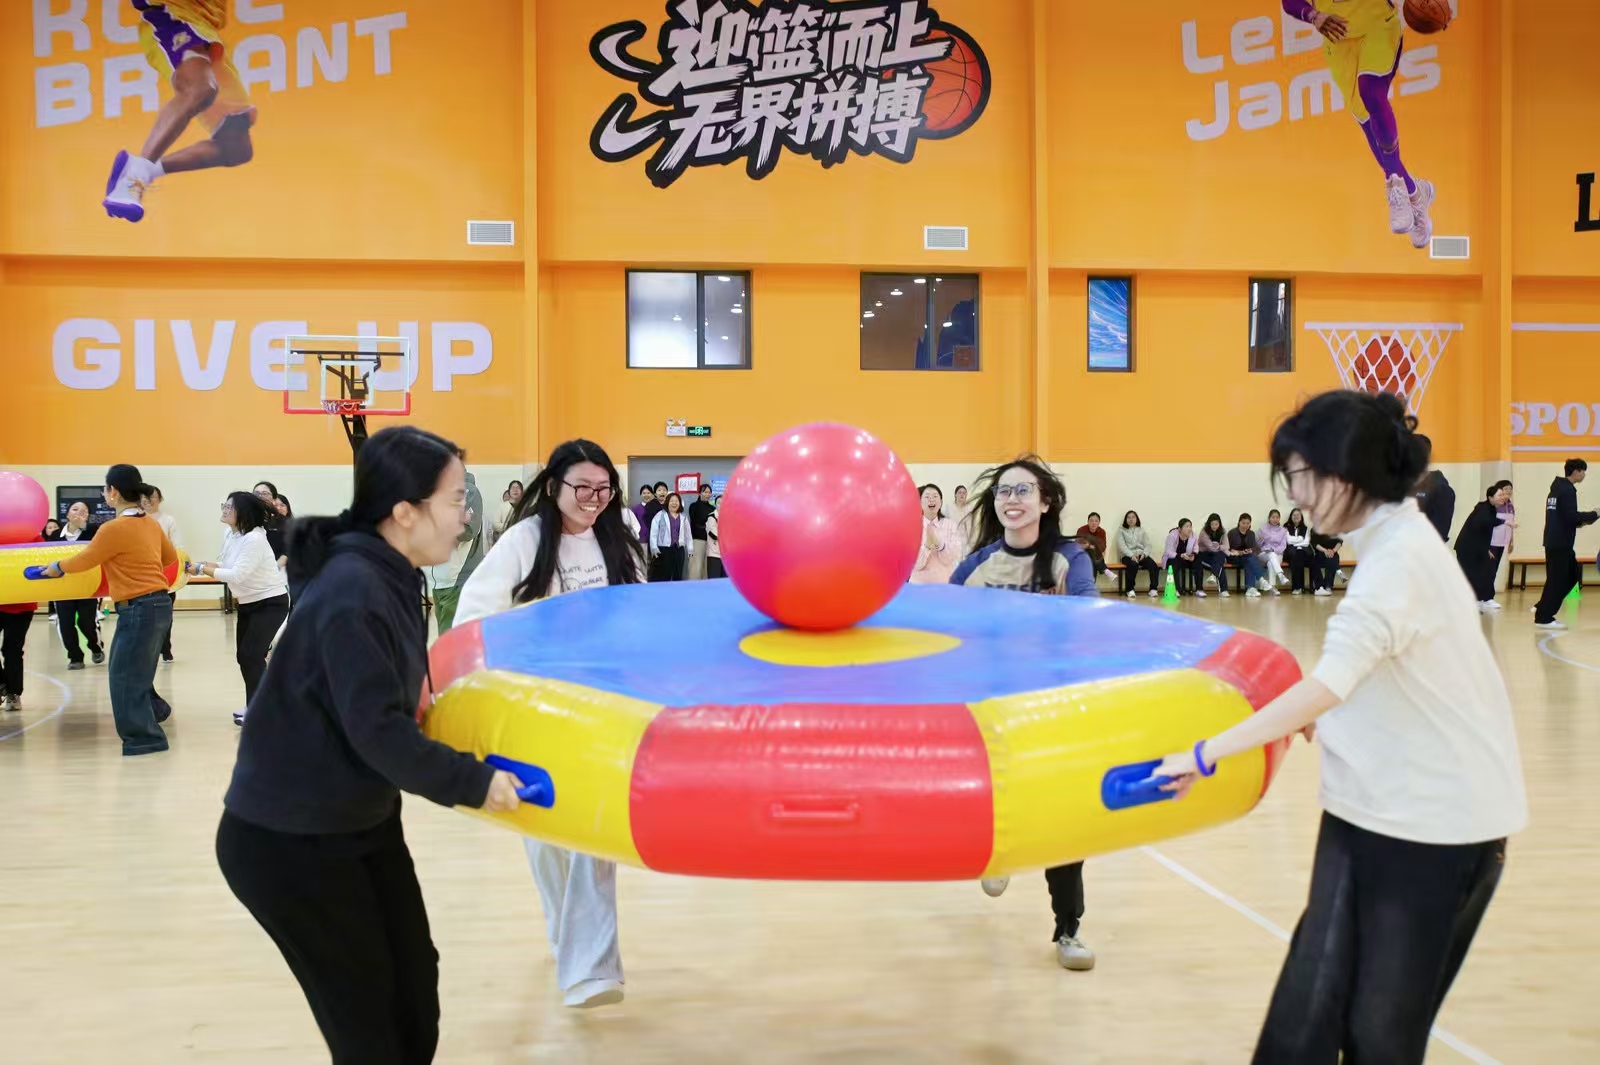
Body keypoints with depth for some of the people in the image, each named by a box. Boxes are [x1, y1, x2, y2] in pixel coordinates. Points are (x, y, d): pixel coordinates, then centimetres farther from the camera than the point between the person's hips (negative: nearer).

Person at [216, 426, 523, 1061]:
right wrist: (471, 782, -19)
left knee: (415, 985, 14)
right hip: (288, 842, -8)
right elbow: (377, 730, -27)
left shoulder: (390, 578, 2)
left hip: (366, 823, 9)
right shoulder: (352, 594, -27)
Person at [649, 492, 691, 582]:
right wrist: (654, 547, -10)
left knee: (678, 575, 9)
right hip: (663, 549, -4)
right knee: (663, 576, -5)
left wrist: (689, 548, 13)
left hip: (679, 549, 4)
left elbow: (687, 534, 16)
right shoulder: (660, 515, -1)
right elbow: (653, 532, -4)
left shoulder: (684, 517, 12)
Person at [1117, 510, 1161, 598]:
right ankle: (1130, 590, -25)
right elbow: (1121, 546, -4)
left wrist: (1144, 554, -10)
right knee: (1133, 565, -38)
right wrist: (1132, 555, -19)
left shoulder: (1141, 530, 21)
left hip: (1141, 555, 3)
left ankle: (1153, 589, -23)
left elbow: (1148, 545, 12)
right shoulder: (1121, 531, 11)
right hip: (1128, 556, -3)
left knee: (1153, 565, -28)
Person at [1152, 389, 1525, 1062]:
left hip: (1436, 822, -8)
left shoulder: (1401, 557, -20)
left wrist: (1208, 755, -32)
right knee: (1308, 1007, 1)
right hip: (1368, 808, 8)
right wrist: (1325, 717, 7)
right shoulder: (1392, 542, 10)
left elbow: (1330, 683, -33)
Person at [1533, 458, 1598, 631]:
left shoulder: (1557, 489, 16)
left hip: (1554, 542, 10)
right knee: (1557, 580, -5)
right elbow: (1571, 516, -21)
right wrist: (1593, 515, -9)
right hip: (1560, 544, -10)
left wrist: (1581, 520, 14)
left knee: (1572, 574, 16)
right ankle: (1543, 618, -2)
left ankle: (1542, 609, 16)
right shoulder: (1568, 490, -13)